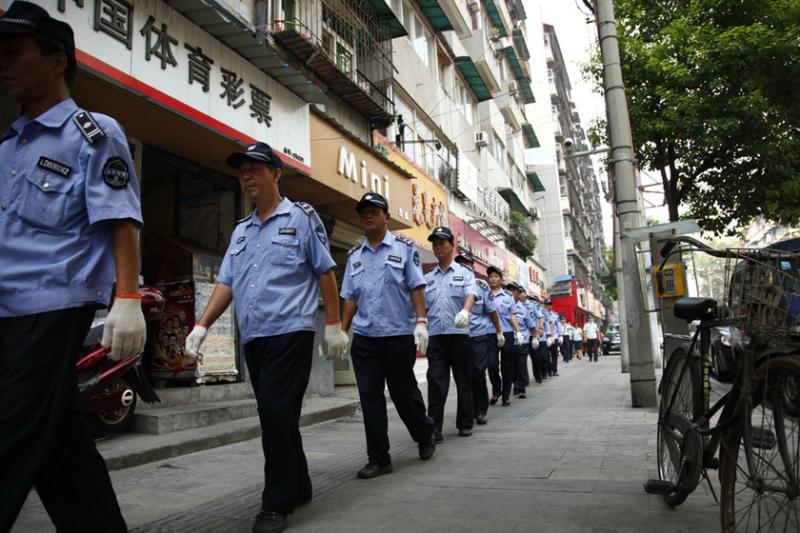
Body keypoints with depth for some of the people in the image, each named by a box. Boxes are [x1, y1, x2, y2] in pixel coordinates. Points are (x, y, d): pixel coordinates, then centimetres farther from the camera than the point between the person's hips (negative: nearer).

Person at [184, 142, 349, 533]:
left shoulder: (301, 217, 2)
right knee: (278, 417, 12)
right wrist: (201, 327, 4)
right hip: (252, 337, 6)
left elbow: (325, 273, 0)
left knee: (276, 414, -11)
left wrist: (334, 325, -4)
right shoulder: (241, 230, 18)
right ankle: (298, 486, 26)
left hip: (290, 332, -6)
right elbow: (226, 283, 15)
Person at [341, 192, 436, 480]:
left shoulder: (404, 248, 2)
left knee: (403, 392, 7)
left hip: (399, 334, -3)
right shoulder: (355, 255, 12)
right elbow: (350, 297, 14)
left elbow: (416, 287, -2)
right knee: (370, 396, 2)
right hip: (364, 337, 4)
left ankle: (425, 435, 34)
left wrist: (421, 321, -13)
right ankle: (378, 459, 11)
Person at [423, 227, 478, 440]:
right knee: (436, 380, -4)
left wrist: (465, 311, -33)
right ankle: (434, 426, -3)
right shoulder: (427, 278, 15)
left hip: (458, 334, -1)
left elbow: (471, 295, -12)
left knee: (463, 380, 7)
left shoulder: (465, 274, 7)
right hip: (435, 335, 2)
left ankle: (465, 424, 18)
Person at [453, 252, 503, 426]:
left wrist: (499, 332, 7)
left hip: (480, 335, -2)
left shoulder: (482, 285, 0)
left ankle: (481, 410, 9)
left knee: (478, 372, -7)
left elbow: (492, 311, 5)